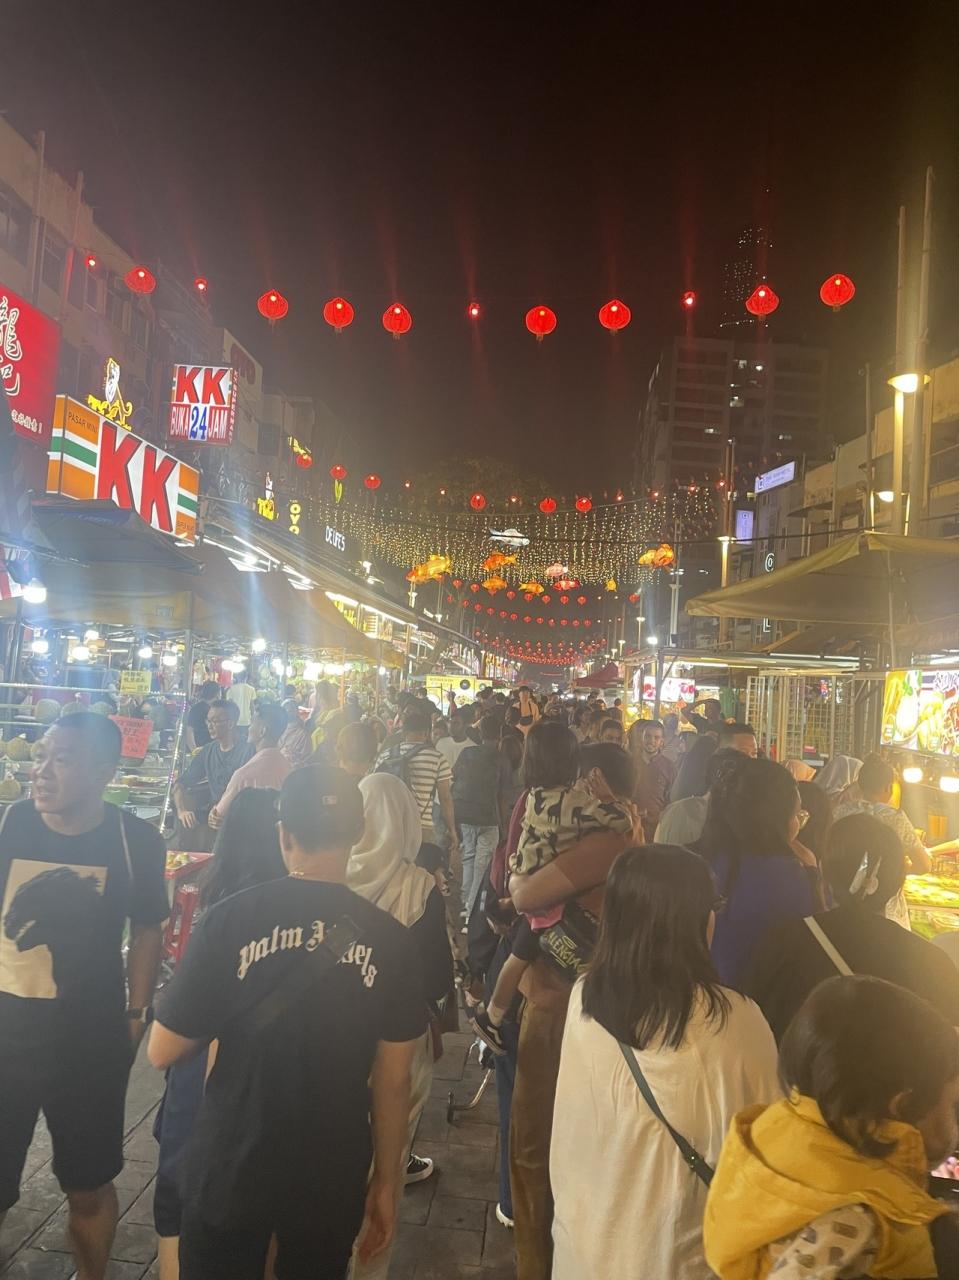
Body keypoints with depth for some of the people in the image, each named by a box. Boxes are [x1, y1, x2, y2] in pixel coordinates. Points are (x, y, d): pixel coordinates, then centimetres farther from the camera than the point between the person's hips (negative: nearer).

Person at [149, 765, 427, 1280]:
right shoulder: (390, 940, -12)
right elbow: (392, 1082, -5)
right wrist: (386, 1182, 8)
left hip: (229, 1173, -1)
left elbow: (162, 1053, -8)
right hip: (333, 1182, 1)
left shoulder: (229, 919, -16)